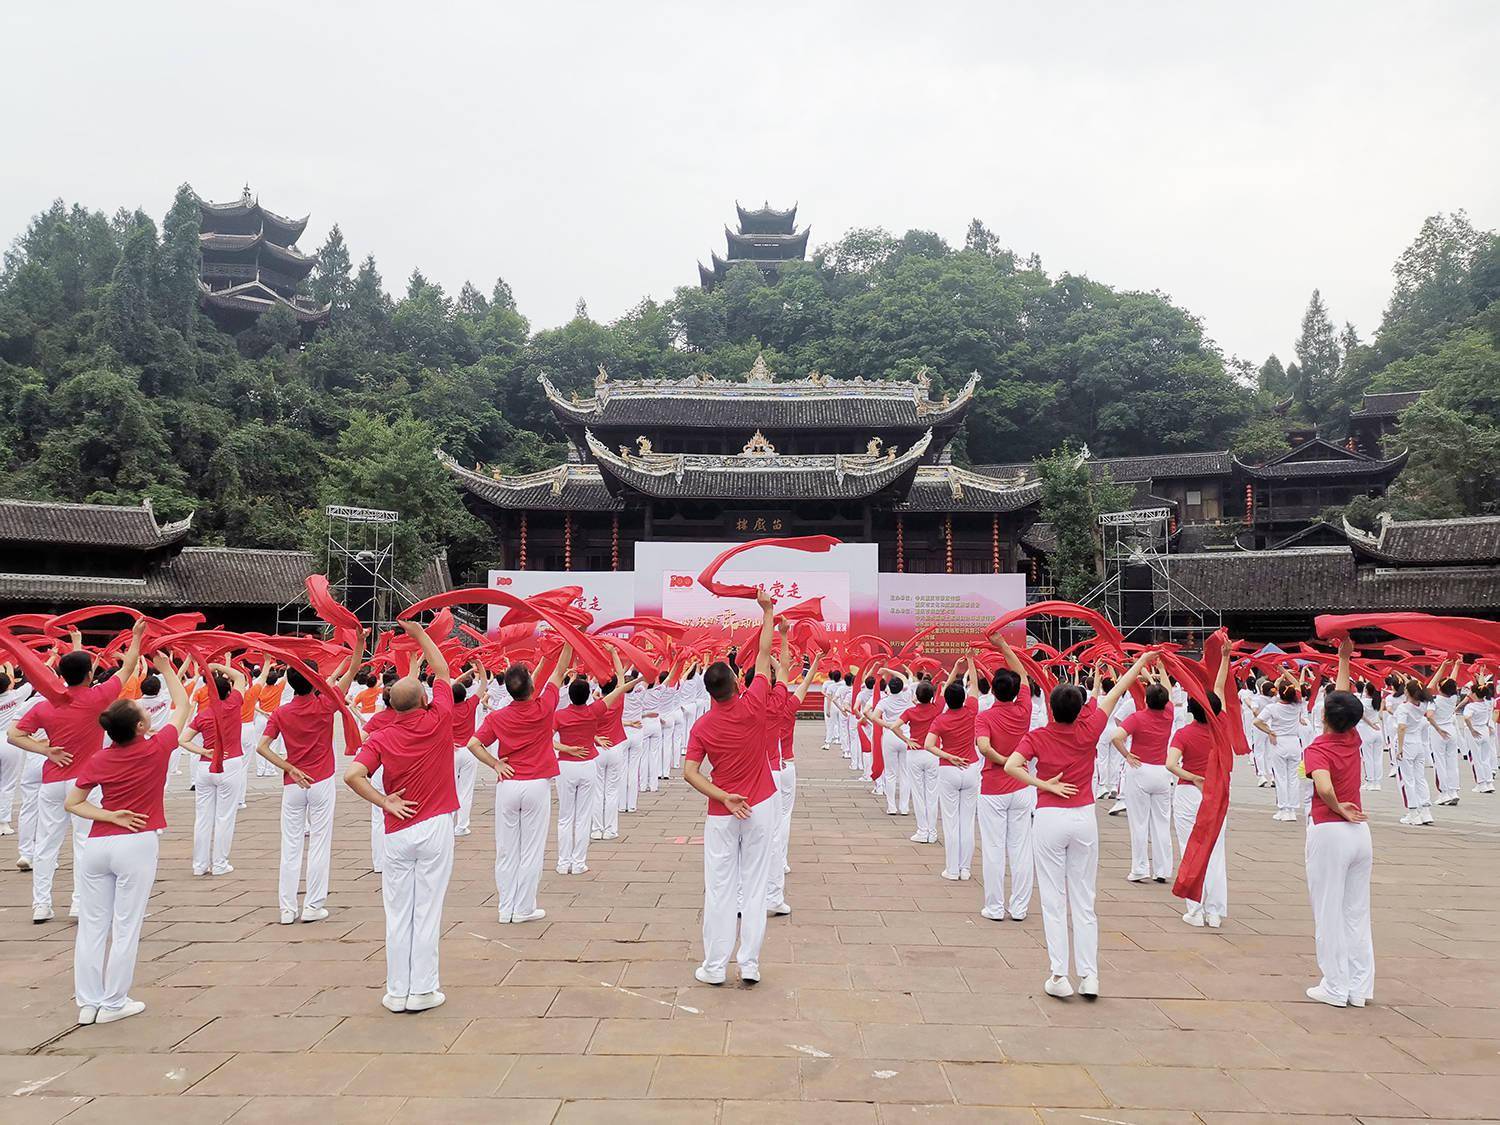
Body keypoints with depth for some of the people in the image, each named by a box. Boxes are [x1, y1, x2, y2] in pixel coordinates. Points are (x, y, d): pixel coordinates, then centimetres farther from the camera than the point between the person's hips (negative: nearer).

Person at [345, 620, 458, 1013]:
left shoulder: (380, 738, -6)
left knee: (398, 913, 10)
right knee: (427, 910, 5)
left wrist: (385, 802, -9)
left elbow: (352, 775, -21)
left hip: (397, 831, 1)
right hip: (435, 827, -1)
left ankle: (397, 991, 18)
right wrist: (419, 633, 14)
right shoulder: (437, 722, -7)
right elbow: (442, 670, 6)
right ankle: (422, 990, 11)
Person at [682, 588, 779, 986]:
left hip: (721, 815, 0)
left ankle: (714, 966, 12)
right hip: (760, 808, 0)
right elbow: (764, 655, 1)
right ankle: (749, 964, 10)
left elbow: (689, 772, -15)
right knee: (754, 887, 7)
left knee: (719, 889, 6)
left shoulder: (702, 726, -6)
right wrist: (768, 611, 10)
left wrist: (724, 798, -15)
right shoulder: (753, 706, -9)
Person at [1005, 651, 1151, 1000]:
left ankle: (1059, 977, 6)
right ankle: (1089, 976, 11)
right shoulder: (1088, 730, -4)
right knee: (1084, 900, 10)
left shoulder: (1037, 736, -8)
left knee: (1054, 900, 5)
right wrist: (1143, 658, 19)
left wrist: (1044, 784, -13)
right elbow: (1115, 693, 7)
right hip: (1085, 818, 2)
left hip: (1049, 819, -2)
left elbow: (1011, 766, -23)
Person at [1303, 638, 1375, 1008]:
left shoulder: (1317, 749, -13)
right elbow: (1345, 697, 18)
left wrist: (1339, 809, -13)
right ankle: (1360, 987, 18)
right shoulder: (1353, 740, 3)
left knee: (1329, 912, 3)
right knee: (1357, 912, 13)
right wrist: (1344, 658, 26)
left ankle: (1335, 988, 9)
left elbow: (1324, 786, -32)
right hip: (1361, 831, 6)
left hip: (1329, 834, -6)